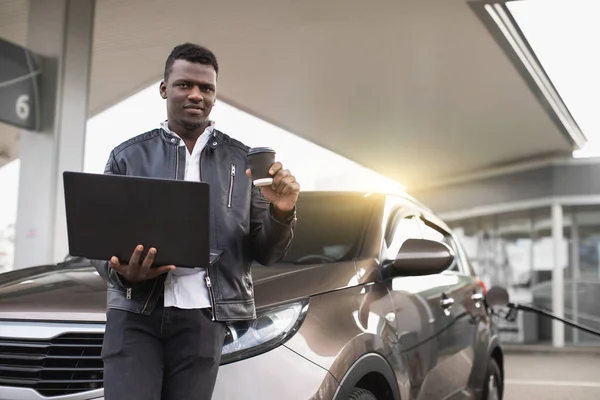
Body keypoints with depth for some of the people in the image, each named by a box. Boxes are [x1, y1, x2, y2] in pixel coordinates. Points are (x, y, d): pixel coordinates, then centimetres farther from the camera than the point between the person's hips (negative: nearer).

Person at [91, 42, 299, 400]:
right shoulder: (128, 156, 7)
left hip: (203, 316, 1)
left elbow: (265, 254, 8)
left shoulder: (243, 161, 8)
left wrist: (281, 214, -13)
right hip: (135, 313, 0)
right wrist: (122, 272, -14)